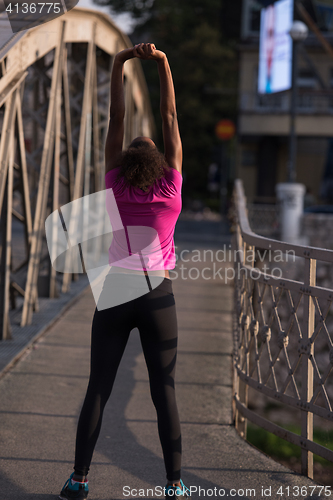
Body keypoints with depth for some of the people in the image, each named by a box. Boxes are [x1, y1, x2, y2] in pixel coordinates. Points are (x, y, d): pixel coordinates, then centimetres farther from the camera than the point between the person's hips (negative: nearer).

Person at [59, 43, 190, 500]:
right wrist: (163, 64, 0)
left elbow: (116, 119, -1)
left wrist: (120, 64, 1)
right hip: (157, 296, -1)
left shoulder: (116, 188, -3)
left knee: (98, 390, 5)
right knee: (164, 393, 4)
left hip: (115, 293, 1)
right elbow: (170, 119, -3)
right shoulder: (171, 188, -5)